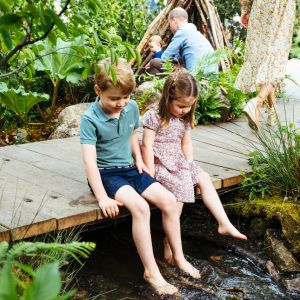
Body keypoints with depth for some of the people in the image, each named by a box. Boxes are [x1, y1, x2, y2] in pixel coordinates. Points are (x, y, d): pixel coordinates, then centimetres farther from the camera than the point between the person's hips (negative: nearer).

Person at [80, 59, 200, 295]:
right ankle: (151, 271, -19)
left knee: (168, 200, -10)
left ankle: (179, 257, 7)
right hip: (106, 173, -6)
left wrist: (139, 159, 4)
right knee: (140, 207, -30)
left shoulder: (132, 108, -1)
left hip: (130, 169, 6)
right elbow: (90, 161, -24)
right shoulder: (90, 119, -19)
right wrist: (102, 197, -29)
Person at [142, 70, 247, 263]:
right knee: (181, 185, -26)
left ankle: (224, 223, 2)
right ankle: (170, 241, -20)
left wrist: (190, 166, 4)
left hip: (178, 161, 8)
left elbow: (186, 143, 14)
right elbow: (147, 145, -18)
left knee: (204, 178, -1)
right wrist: (151, 174, -20)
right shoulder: (154, 116, -16)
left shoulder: (185, 118, 6)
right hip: (159, 163, -8)